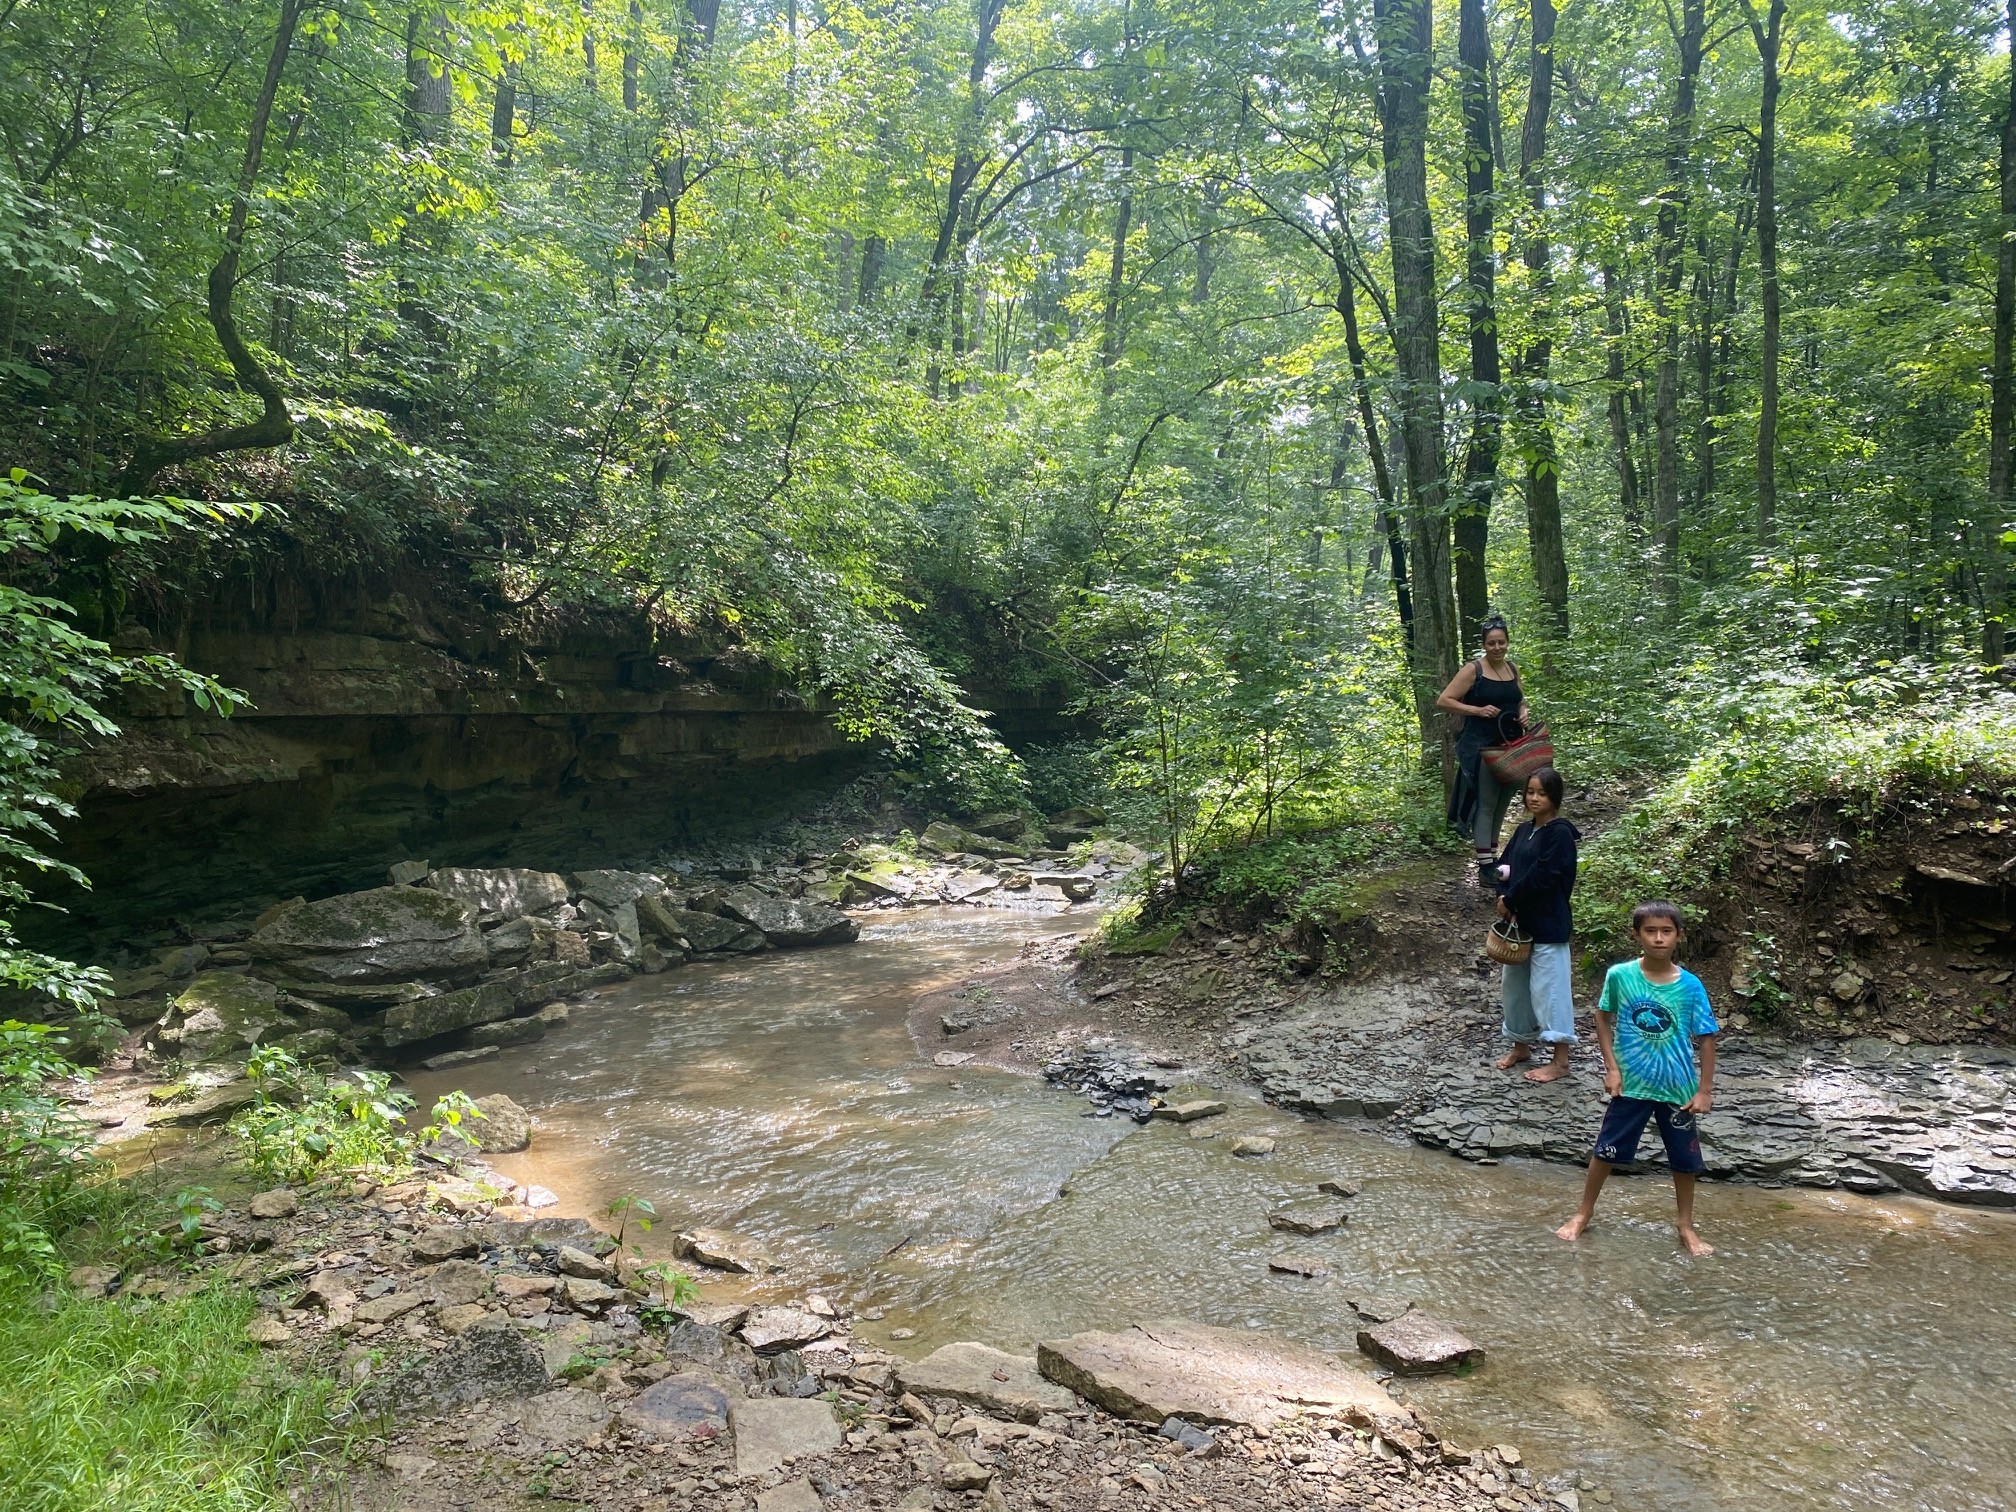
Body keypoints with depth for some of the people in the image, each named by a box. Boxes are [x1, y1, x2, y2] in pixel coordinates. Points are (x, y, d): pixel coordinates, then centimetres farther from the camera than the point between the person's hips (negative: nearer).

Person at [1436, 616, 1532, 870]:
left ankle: (1493, 857, 24)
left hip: (1511, 747, 6)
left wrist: (1524, 713, 2)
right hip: (1482, 748, -6)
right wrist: (1477, 710, -18)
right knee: (1485, 805, -6)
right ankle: (1485, 866, -4)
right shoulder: (1473, 670, -8)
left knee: (1502, 804, 12)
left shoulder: (1512, 669, 10)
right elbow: (1443, 702, -11)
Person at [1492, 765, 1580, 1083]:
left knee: (1548, 989, -4)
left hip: (1548, 925, -8)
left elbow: (1540, 878, -20)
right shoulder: (1523, 831, 11)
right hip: (1520, 922, 8)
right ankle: (1521, 1045, 32)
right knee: (1515, 985, 16)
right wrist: (1504, 898, -9)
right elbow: (1504, 866, 9)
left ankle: (1560, 1060, 5)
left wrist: (1509, 901, -11)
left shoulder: (1560, 833, -13)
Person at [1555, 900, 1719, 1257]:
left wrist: (1705, 1090, -5)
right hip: (1630, 1084, 0)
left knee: (1685, 1160, 15)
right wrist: (1611, 1067, -5)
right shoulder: (1620, 976, -13)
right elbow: (1603, 1019, 0)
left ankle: (1686, 1227, 35)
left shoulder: (1691, 986, -13)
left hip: (1678, 1088, 0)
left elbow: (1706, 1039, -5)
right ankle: (1584, 1213, 30)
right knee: (1606, 1150, 11)